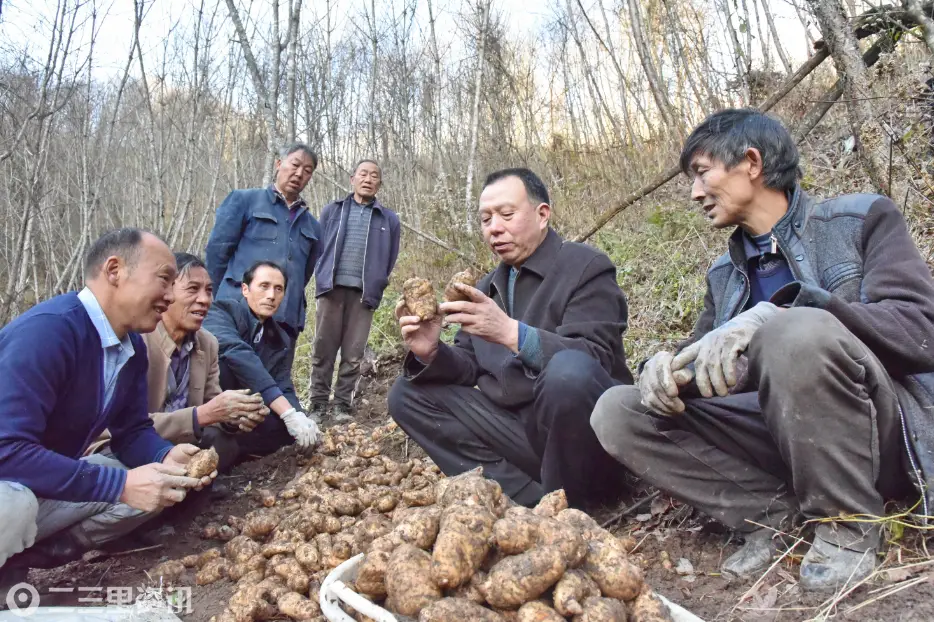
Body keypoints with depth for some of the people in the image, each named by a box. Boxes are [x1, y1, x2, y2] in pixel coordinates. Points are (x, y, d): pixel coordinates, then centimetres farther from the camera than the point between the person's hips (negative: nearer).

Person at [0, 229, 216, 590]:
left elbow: (131, 430, 6)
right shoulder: (48, 330, -27)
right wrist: (121, 485, -32)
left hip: (47, 488, 9)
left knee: (157, 485, 2)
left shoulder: (133, 346, 0)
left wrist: (167, 456, -16)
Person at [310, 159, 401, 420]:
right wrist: (322, 278, 3)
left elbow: (390, 260, 11)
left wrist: (376, 285, 3)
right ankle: (318, 403, 10)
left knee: (353, 354, 3)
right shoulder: (332, 210, 11)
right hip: (332, 288, 0)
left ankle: (343, 404, 11)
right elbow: (318, 248, 12)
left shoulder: (389, 218, 10)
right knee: (323, 350, 3)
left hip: (364, 292, 0)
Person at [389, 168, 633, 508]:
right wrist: (430, 354, -11)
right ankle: (531, 498, -13)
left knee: (569, 370, -36)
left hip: (586, 437, -6)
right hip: (521, 429, 6)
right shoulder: (487, 288, 15)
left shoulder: (587, 267, -5)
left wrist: (510, 332, -32)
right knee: (408, 393, -1)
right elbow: (470, 368, 11)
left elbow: (591, 363, -19)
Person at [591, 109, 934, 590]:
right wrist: (664, 367, -15)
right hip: (783, 441, 5)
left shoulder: (862, 219, -1)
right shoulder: (724, 274, 15)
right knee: (615, 413, -9)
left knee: (799, 332, -35)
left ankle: (847, 522, -14)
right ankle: (770, 508, -9)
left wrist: (778, 313, -31)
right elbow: (701, 357, 10)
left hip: (885, 437, -4)